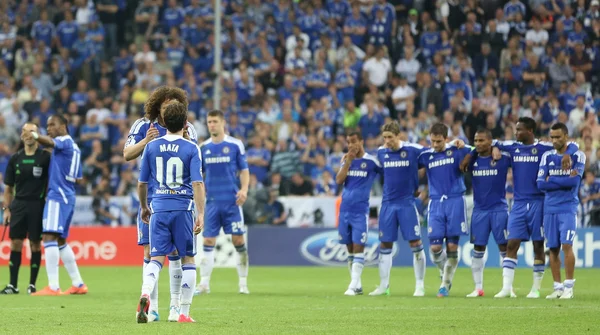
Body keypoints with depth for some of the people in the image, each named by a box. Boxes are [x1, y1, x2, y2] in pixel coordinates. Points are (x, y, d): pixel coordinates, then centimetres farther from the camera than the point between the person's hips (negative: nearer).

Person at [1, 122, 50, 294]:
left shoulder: (45, 157, -3)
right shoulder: (15, 159, 7)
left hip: (37, 204, -3)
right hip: (19, 204, 3)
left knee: (35, 244, 0)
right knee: (15, 243, 0)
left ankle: (32, 284, 9)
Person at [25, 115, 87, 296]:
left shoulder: (64, 141, -7)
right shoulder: (74, 147, 21)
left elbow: (51, 142, -31)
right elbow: (78, 178, 26)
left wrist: (36, 135, -51)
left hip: (57, 195, -10)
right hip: (68, 197, 10)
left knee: (49, 237, -17)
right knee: (60, 241, 19)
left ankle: (53, 287, -25)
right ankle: (78, 284, 23)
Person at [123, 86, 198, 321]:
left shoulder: (187, 129, 0)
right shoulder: (143, 126, 0)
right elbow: (127, 154, -8)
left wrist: (186, 140, -28)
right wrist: (146, 141, -25)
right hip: (150, 197, 0)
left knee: (175, 252, -1)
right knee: (150, 252, 1)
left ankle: (175, 306, 7)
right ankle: (152, 307, 6)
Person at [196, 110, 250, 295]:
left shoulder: (235, 145, 1)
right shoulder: (203, 147, 9)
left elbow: (244, 170, 3)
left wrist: (244, 189, -12)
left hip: (232, 201, -2)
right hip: (212, 201, 2)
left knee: (238, 240, -3)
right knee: (208, 242, -1)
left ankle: (243, 283, 7)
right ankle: (204, 283, 3)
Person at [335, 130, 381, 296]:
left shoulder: (371, 161, -5)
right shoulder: (346, 160, 10)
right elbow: (339, 180, -3)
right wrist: (348, 161, -9)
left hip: (360, 211, -5)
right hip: (345, 210, 5)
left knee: (358, 248, -9)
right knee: (350, 249, 8)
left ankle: (354, 285, -12)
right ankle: (357, 285, 15)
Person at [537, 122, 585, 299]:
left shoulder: (577, 156, -1)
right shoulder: (547, 156, 8)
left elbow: (575, 181, -14)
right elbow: (540, 184, -3)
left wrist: (552, 180, -7)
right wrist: (565, 181, -9)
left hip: (568, 209, -4)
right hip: (550, 209, 4)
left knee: (566, 245, -13)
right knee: (553, 248, 4)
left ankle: (569, 287, -7)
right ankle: (557, 287, 10)